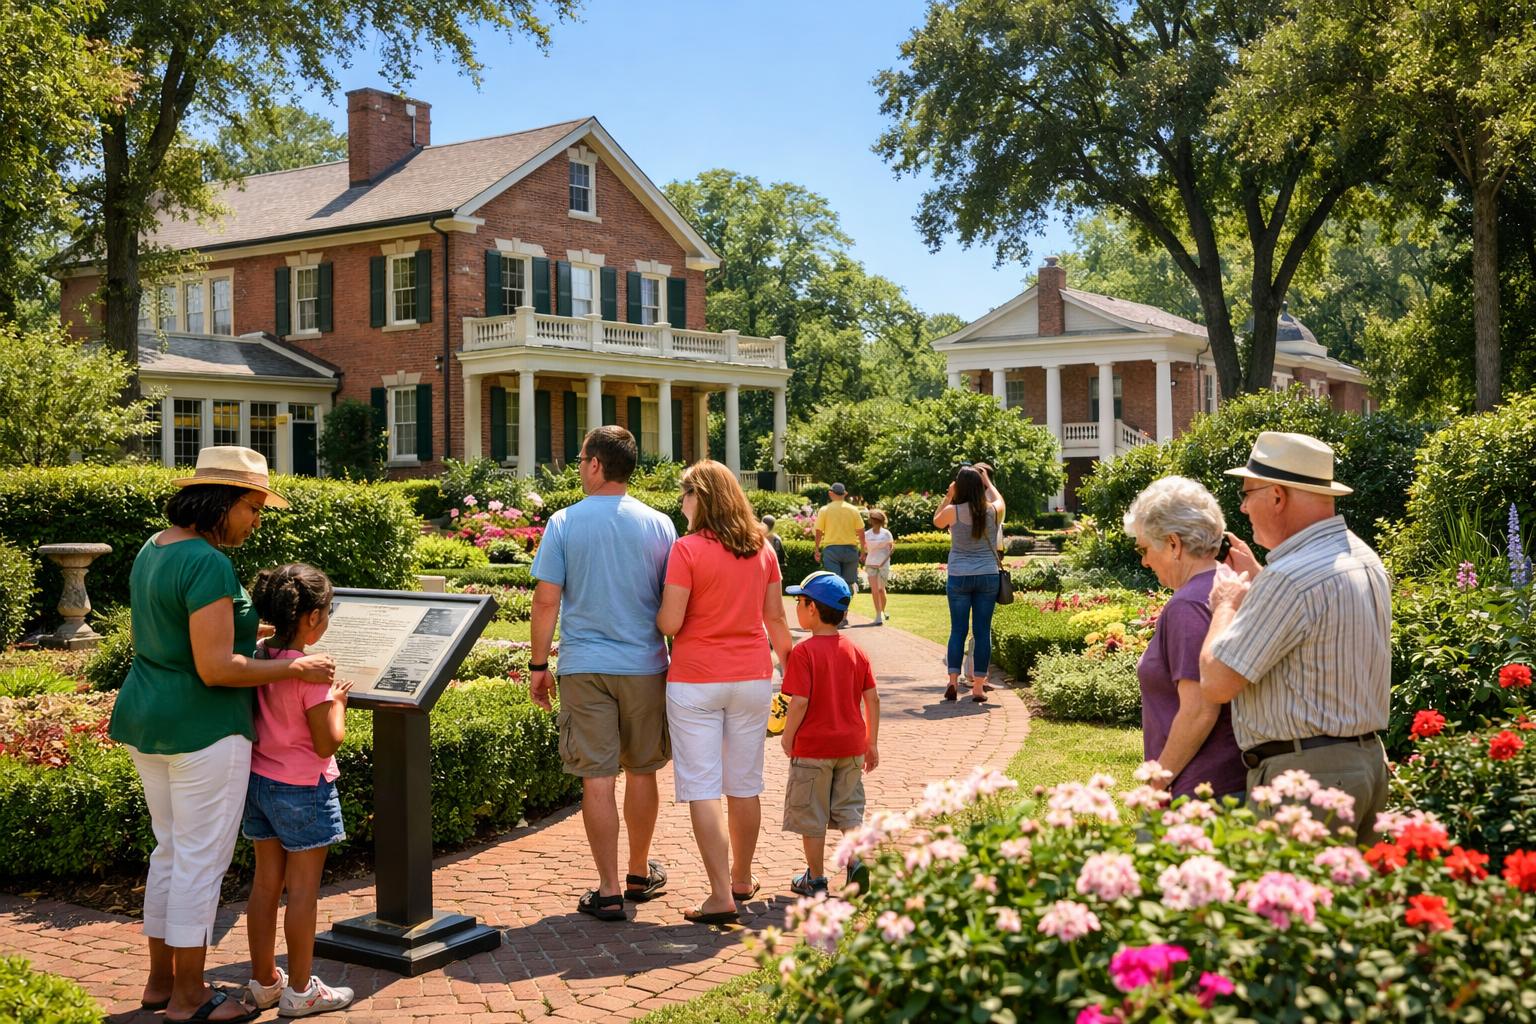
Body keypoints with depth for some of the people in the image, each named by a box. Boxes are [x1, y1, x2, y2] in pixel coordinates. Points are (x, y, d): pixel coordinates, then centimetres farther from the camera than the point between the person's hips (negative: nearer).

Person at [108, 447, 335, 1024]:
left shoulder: (154, 549, 10)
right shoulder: (208, 564, -21)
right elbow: (216, 668, -24)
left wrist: (247, 633, 18)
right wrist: (295, 668, -16)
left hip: (145, 720, 10)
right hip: (202, 729, -10)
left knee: (171, 851, 20)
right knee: (202, 859, 2)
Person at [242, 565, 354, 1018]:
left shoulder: (257, 657, -2)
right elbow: (327, 743, -18)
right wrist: (338, 701, -3)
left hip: (259, 781, 7)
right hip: (302, 789, -7)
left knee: (265, 883, 16)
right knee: (303, 890, 4)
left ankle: (264, 981, 27)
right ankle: (300, 991, 14)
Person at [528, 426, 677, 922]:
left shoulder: (564, 523, -5)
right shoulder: (659, 524, 0)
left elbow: (547, 601, -6)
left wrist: (539, 664, 3)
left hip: (585, 667, -2)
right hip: (645, 666, 2)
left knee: (598, 778, 2)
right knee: (642, 770, 16)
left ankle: (609, 891, 4)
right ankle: (640, 873, 31)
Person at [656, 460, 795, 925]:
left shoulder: (688, 549, -12)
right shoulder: (762, 549, 4)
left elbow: (670, 623, -15)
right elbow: (775, 618, 9)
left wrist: (654, 613, 7)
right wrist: (788, 663, 22)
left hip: (696, 681, -5)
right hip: (752, 677, 5)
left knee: (702, 788, 0)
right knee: (745, 785, 15)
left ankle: (721, 896, -4)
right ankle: (742, 878, 30)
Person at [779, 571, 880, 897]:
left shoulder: (803, 652, -15)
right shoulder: (856, 651, 2)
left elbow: (800, 702, -20)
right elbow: (872, 699, 3)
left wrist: (788, 737, -5)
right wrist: (871, 742, 11)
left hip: (812, 747, -5)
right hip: (851, 745, 5)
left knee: (811, 814, 8)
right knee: (849, 808, 18)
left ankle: (815, 878, 15)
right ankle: (857, 861, 6)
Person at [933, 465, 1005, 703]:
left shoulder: (953, 511, -8)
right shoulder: (993, 511, -3)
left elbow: (937, 521, 15)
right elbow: (999, 500, 23)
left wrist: (948, 496, 16)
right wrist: (987, 482, 33)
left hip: (959, 577, -1)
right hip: (987, 576, 1)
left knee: (958, 630, 7)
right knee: (983, 631, 4)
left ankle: (953, 682, 2)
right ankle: (978, 686, 5)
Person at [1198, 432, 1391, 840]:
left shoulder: (1291, 577, -21)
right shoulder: (1364, 557, 10)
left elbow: (1217, 682, -18)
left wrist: (1227, 604, -2)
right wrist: (1256, 578, 25)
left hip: (1305, 775, -10)